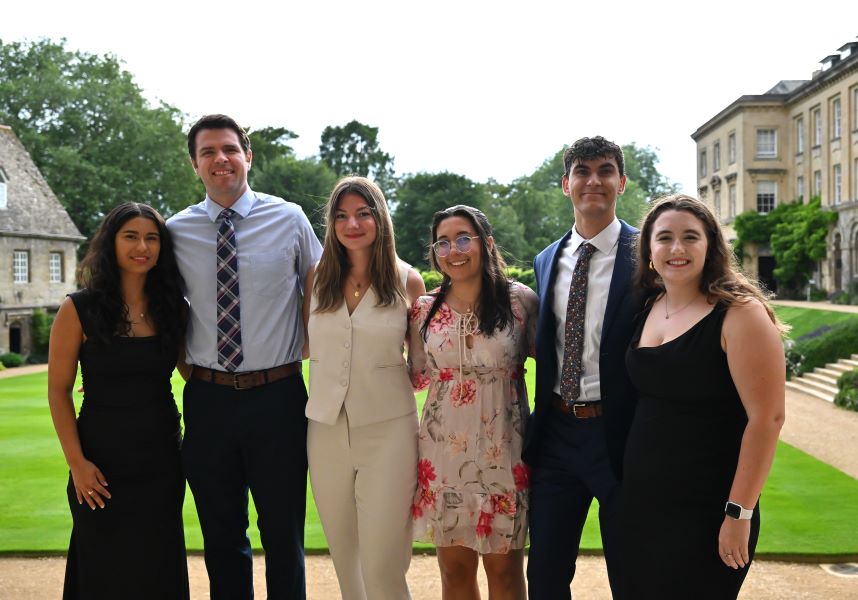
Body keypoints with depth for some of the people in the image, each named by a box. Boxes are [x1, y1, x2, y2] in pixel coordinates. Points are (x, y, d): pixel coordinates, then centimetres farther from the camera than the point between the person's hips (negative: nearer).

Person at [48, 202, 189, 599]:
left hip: (163, 459, 3)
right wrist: (77, 462, -10)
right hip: (103, 461, -2)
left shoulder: (174, 308, 1)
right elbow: (58, 391, -5)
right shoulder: (79, 310, -8)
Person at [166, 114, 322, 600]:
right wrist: (186, 365, 6)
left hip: (277, 396, -1)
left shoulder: (290, 219, -1)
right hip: (208, 399, 2)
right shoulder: (177, 231, 3)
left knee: (284, 536, 11)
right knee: (221, 539, 16)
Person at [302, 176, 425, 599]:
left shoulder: (407, 281, -1)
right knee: (344, 557, 16)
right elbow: (303, 346, 11)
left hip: (388, 429, -3)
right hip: (326, 428, 3)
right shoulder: (318, 278, 6)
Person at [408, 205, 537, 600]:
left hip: (504, 451, -2)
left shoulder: (520, 300, -6)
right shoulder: (425, 310, 2)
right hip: (444, 452, 2)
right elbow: (417, 378, 9)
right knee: (454, 568, 12)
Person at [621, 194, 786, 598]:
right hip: (640, 501, 6)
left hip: (706, 512, -6)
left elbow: (766, 418, -16)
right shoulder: (650, 307, 6)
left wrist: (739, 513, -17)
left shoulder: (739, 314, -13)